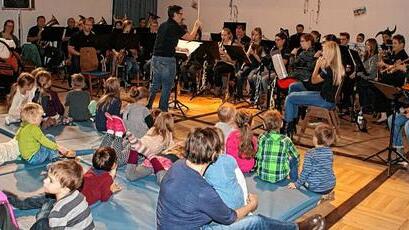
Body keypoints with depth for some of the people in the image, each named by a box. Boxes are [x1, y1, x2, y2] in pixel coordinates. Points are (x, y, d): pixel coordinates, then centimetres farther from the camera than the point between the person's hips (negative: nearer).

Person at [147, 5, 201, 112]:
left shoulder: (162, 25, 13)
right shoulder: (176, 27, -8)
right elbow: (190, 37, -1)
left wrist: (177, 48, 26)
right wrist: (196, 26, 13)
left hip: (155, 58, 7)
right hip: (167, 60, -7)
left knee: (154, 85, 15)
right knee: (166, 87, 2)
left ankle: (147, 107, 16)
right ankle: (163, 111, 6)